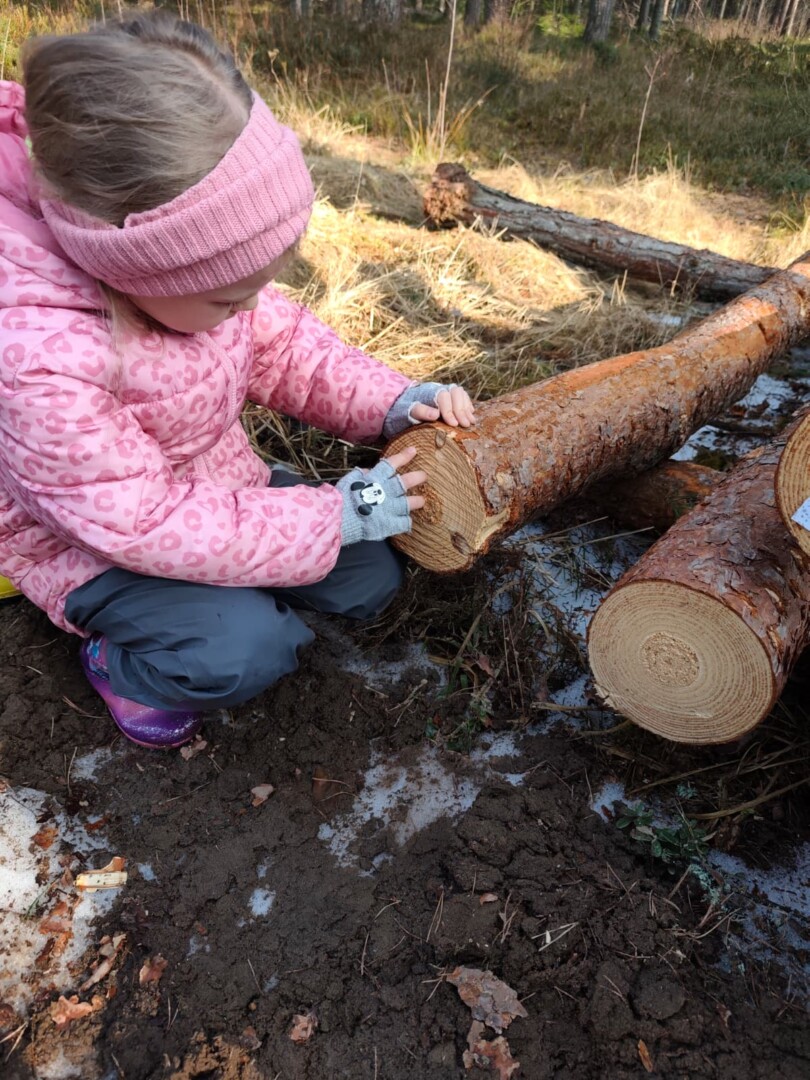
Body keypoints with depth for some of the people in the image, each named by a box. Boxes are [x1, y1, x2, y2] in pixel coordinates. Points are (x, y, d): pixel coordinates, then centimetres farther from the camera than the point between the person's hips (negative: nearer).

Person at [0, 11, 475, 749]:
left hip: (216, 489, 7)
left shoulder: (183, 261, -17)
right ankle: (118, 661, 3)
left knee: (371, 580, 0)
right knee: (248, 650, -29)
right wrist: (333, 517, -30)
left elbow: (280, 343, -3)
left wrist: (390, 401, -19)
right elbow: (144, 524, -32)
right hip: (95, 542, -6)